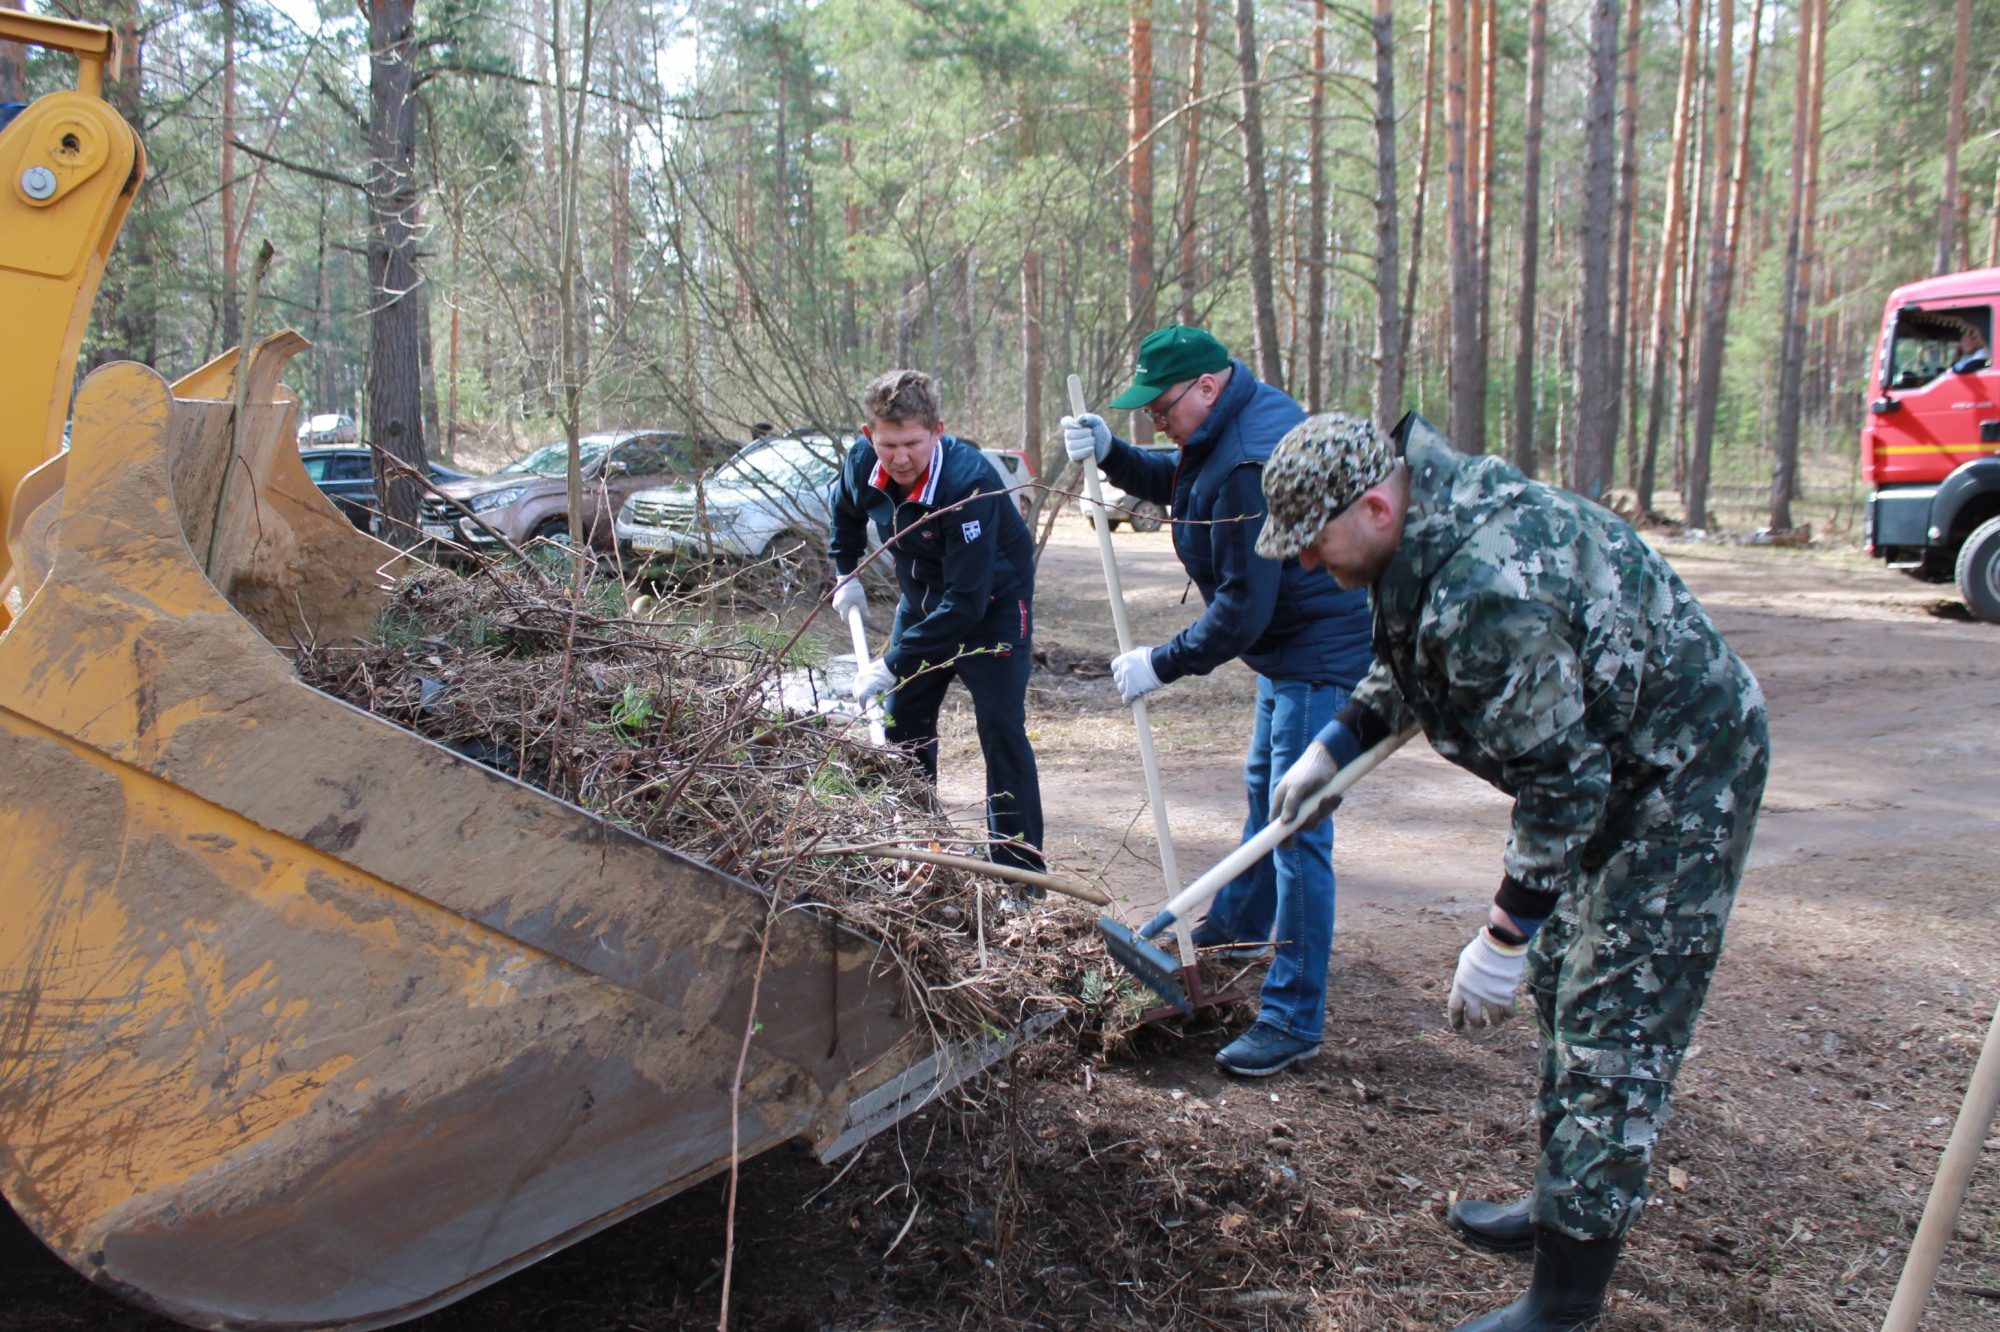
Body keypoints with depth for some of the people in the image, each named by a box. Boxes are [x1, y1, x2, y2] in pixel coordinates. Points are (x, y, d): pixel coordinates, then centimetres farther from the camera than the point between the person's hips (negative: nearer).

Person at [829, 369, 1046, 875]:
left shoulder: (969, 483, -36)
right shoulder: (863, 462, -17)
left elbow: (966, 600, -37)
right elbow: (846, 511, 12)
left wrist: (893, 665, -35)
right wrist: (846, 575, 7)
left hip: (992, 603, -7)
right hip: (922, 600, 7)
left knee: (1000, 728, -15)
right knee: (904, 718, 11)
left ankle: (1019, 864, -8)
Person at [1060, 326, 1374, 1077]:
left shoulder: (1250, 465, -29)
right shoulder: (1228, 429, 3)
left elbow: (1242, 608, -29)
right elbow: (1176, 483, 19)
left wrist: (1163, 665, -19)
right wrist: (1109, 453, 1)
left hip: (1321, 655, -11)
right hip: (1285, 647, 11)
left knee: (1297, 826, -9)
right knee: (1263, 788, 26)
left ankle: (1294, 1018, -3)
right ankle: (1241, 925, 48)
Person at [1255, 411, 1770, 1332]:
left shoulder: (1489, 593, -36)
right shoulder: (1435, 515, -3)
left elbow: (1562, 786, -30)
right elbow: (1408, 666, 17)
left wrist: (1501, 940, -23)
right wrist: (1335, 745, 13)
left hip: (1681, 785, -11)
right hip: (1609, 764, 11)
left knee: (1612, 1035, -5)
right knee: (1563, 986, 21)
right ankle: (1560, 1203, 38)